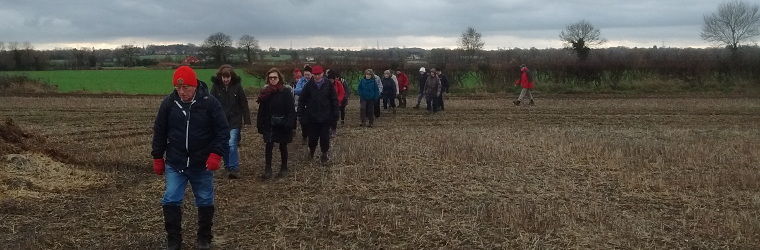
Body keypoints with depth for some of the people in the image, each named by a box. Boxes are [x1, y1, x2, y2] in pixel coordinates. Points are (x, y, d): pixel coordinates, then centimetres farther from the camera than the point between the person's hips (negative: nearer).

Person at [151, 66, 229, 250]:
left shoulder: (210, 102, -11)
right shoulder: (168, 103, -4)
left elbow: (223, 130, -8)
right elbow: (159, 131, 5)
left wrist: (216, 154, -18)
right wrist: (158, 158, 7)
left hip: (202, 164, -1)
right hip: (174, 164, 1)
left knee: (205, 202, 9)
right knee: (171, 201, -1)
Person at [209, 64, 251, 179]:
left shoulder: (237, 86, -5)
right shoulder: (216, 86, -3)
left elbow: (244, 104, -1)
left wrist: (247, 120, -3)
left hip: (234, 121, -2)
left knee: (232, 144, -14)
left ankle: (234, 169, -10)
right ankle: (228, 166, 26)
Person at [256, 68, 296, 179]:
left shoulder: (286, 91, -9)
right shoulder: (265, 92, 4)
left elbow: (291, 110, -13)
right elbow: (262, 110, 4)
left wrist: (289, 124, -20)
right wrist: (260, 125, 0)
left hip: (282, 125, -2)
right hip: (269, 125, 3)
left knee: (283, 147, 11)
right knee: (268, 146, -6)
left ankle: (284, 168, 25)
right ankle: (267, 170, -1)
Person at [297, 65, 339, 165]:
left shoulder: (328, 85, -3)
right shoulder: (308, 85, -3)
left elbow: (334, 100, 2)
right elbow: (301, 100, 2)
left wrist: (335, 114, 0)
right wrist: (301, 114, -1)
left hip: (326, 118, 0)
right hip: (312, 117, 0)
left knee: (325, 137, 3)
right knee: (312, 137, 8)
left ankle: (324, 155, 19)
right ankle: (312, 150, 36)